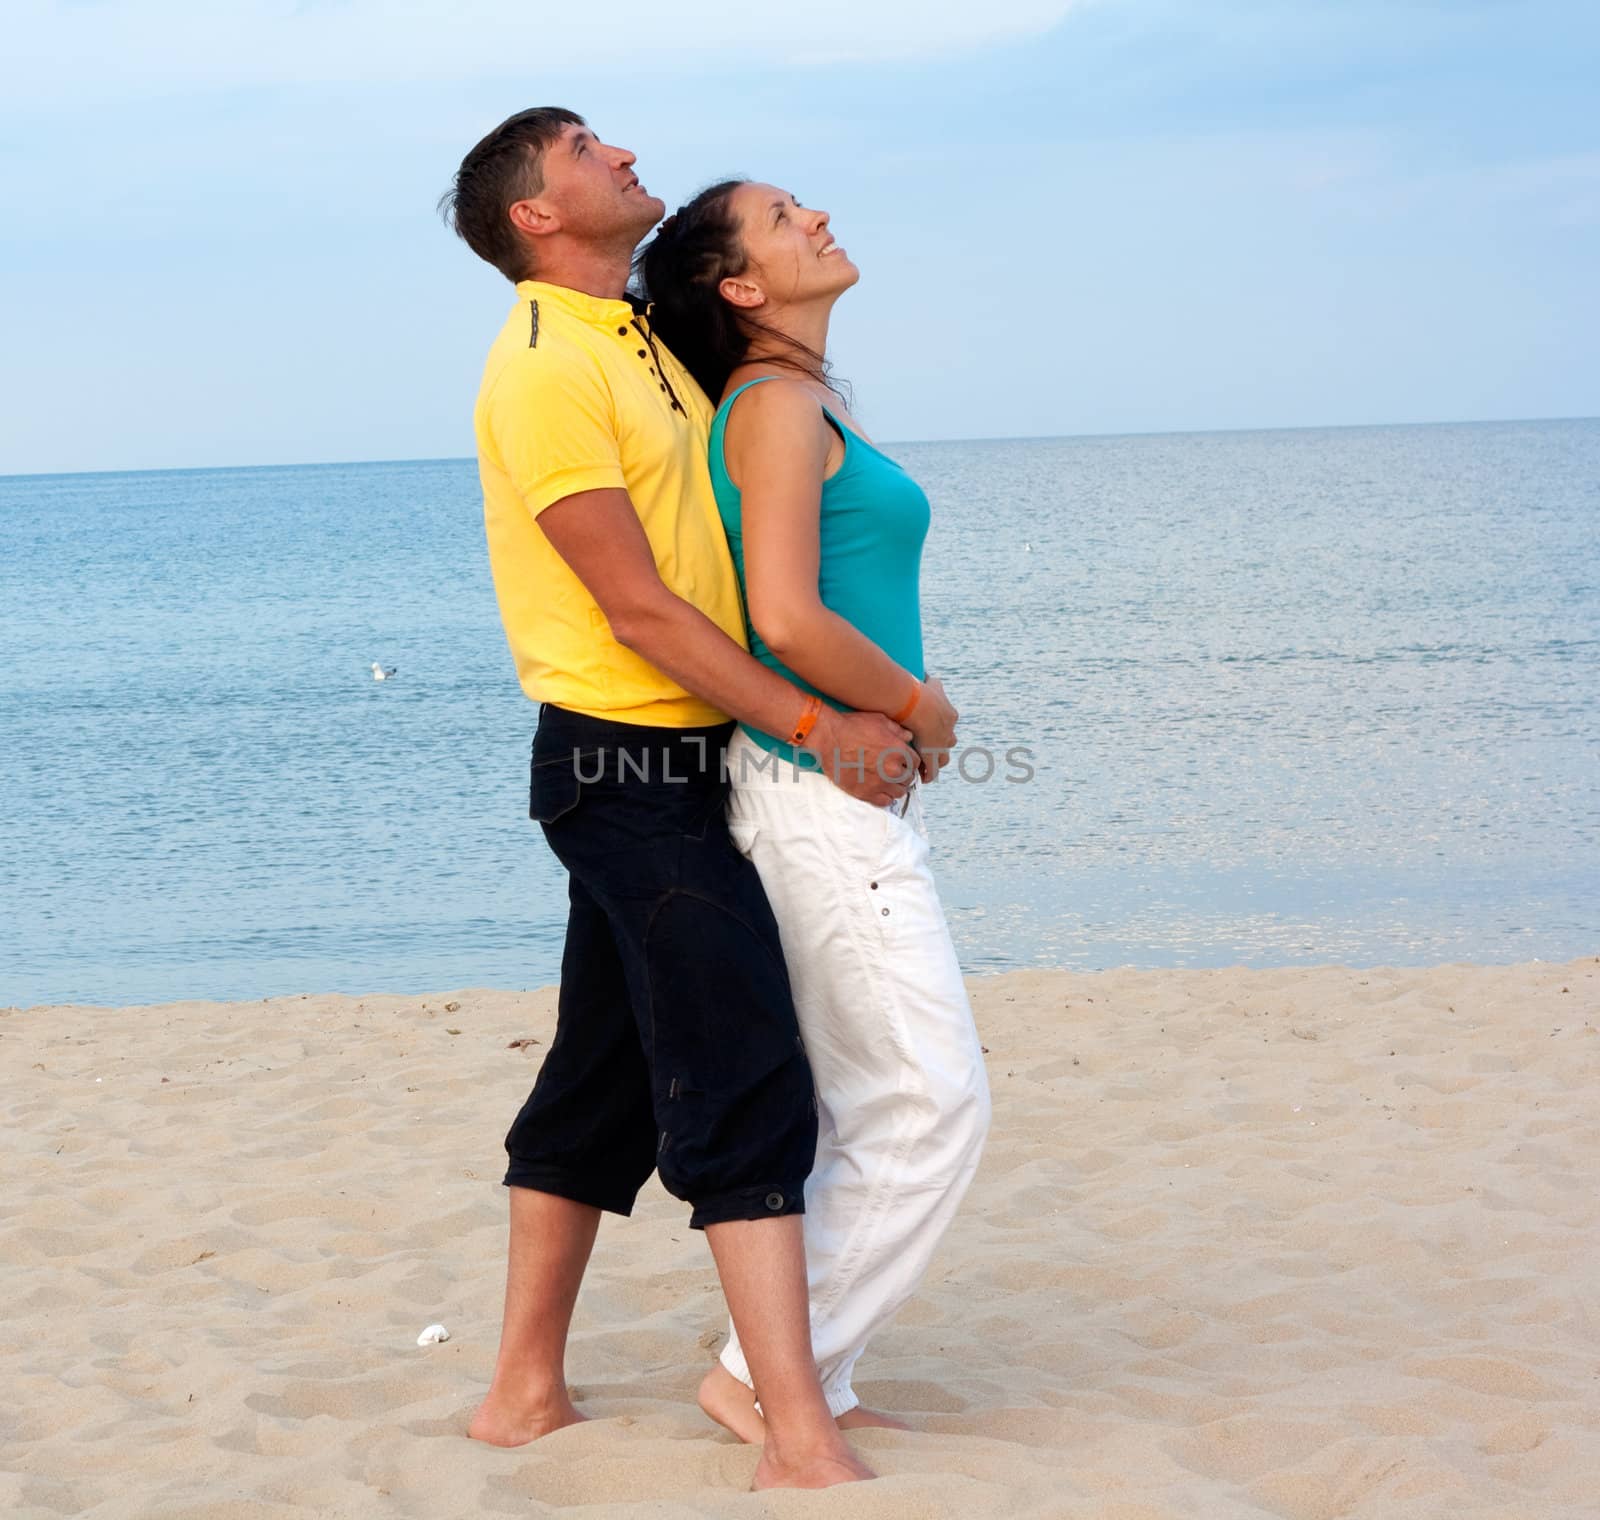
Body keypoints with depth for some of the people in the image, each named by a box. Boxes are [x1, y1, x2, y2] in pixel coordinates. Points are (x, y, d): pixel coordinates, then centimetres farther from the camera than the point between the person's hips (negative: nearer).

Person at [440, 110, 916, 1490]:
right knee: (749, 1088, -12)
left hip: (671, 767, 10)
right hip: (631, 765, -10)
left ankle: (527, 1392, 24)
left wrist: (887, 701, 14)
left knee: (603, 1087, 14)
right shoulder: (545, 370, -14)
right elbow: (638, 609, -18)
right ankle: (801, 1440, -12)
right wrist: (815, 726, -17)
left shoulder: (642, 341, 16)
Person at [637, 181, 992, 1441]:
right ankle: (762, 1372, 1)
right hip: (823, 795, -10)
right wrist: (920, 704, -9)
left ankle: (809, 1377, 18)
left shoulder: (809, 402, 17)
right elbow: (788, 620, -23)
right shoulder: (779, 404, -13)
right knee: (933, 1102, -7)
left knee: (863, 1110, 12)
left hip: (858, 792, 10)